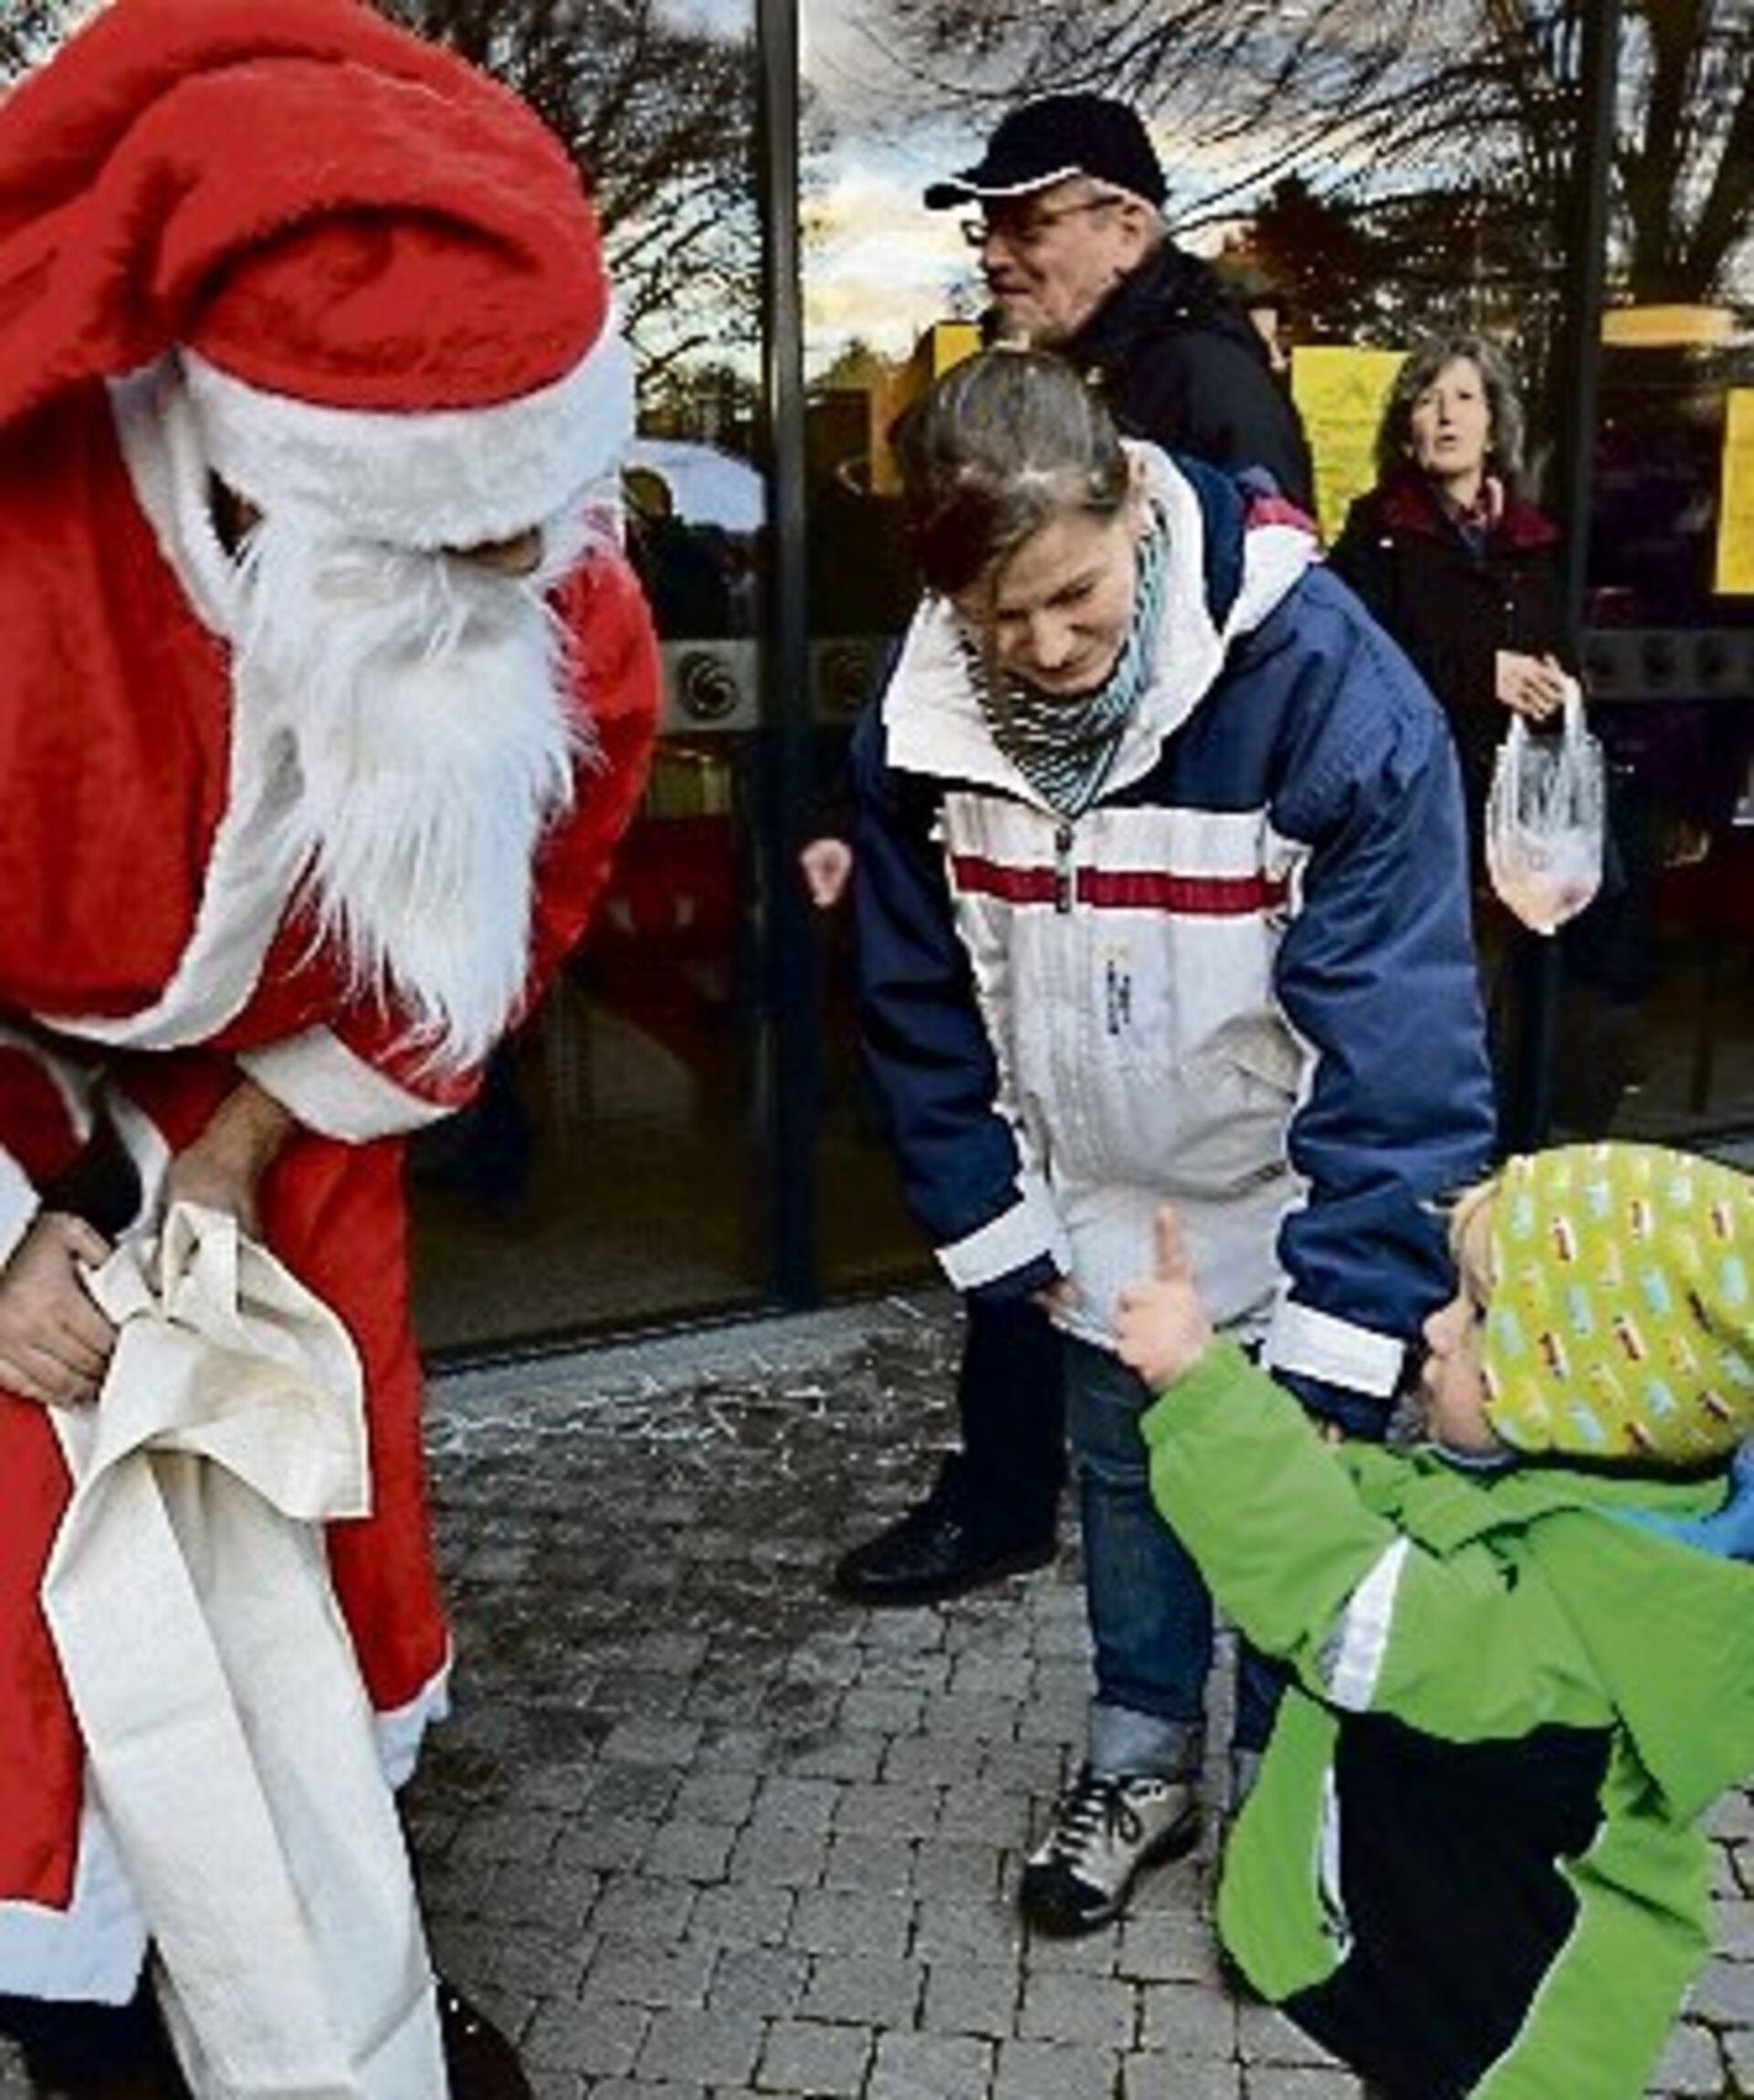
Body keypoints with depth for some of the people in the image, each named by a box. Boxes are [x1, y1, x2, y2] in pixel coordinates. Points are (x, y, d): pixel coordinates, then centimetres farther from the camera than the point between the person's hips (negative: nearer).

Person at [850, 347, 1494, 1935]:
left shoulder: (1329, 688, -29)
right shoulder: (923, 722, -15)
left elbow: (1401, 1042, -27)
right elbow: (922, 997, -2)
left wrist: (1336, 1342, -27)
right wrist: (991, 1223, -1)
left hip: (1288, 1210, -3)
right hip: (1099, 1209, 4)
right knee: (1125, 1483, 21)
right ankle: (1143, 1759, 44)